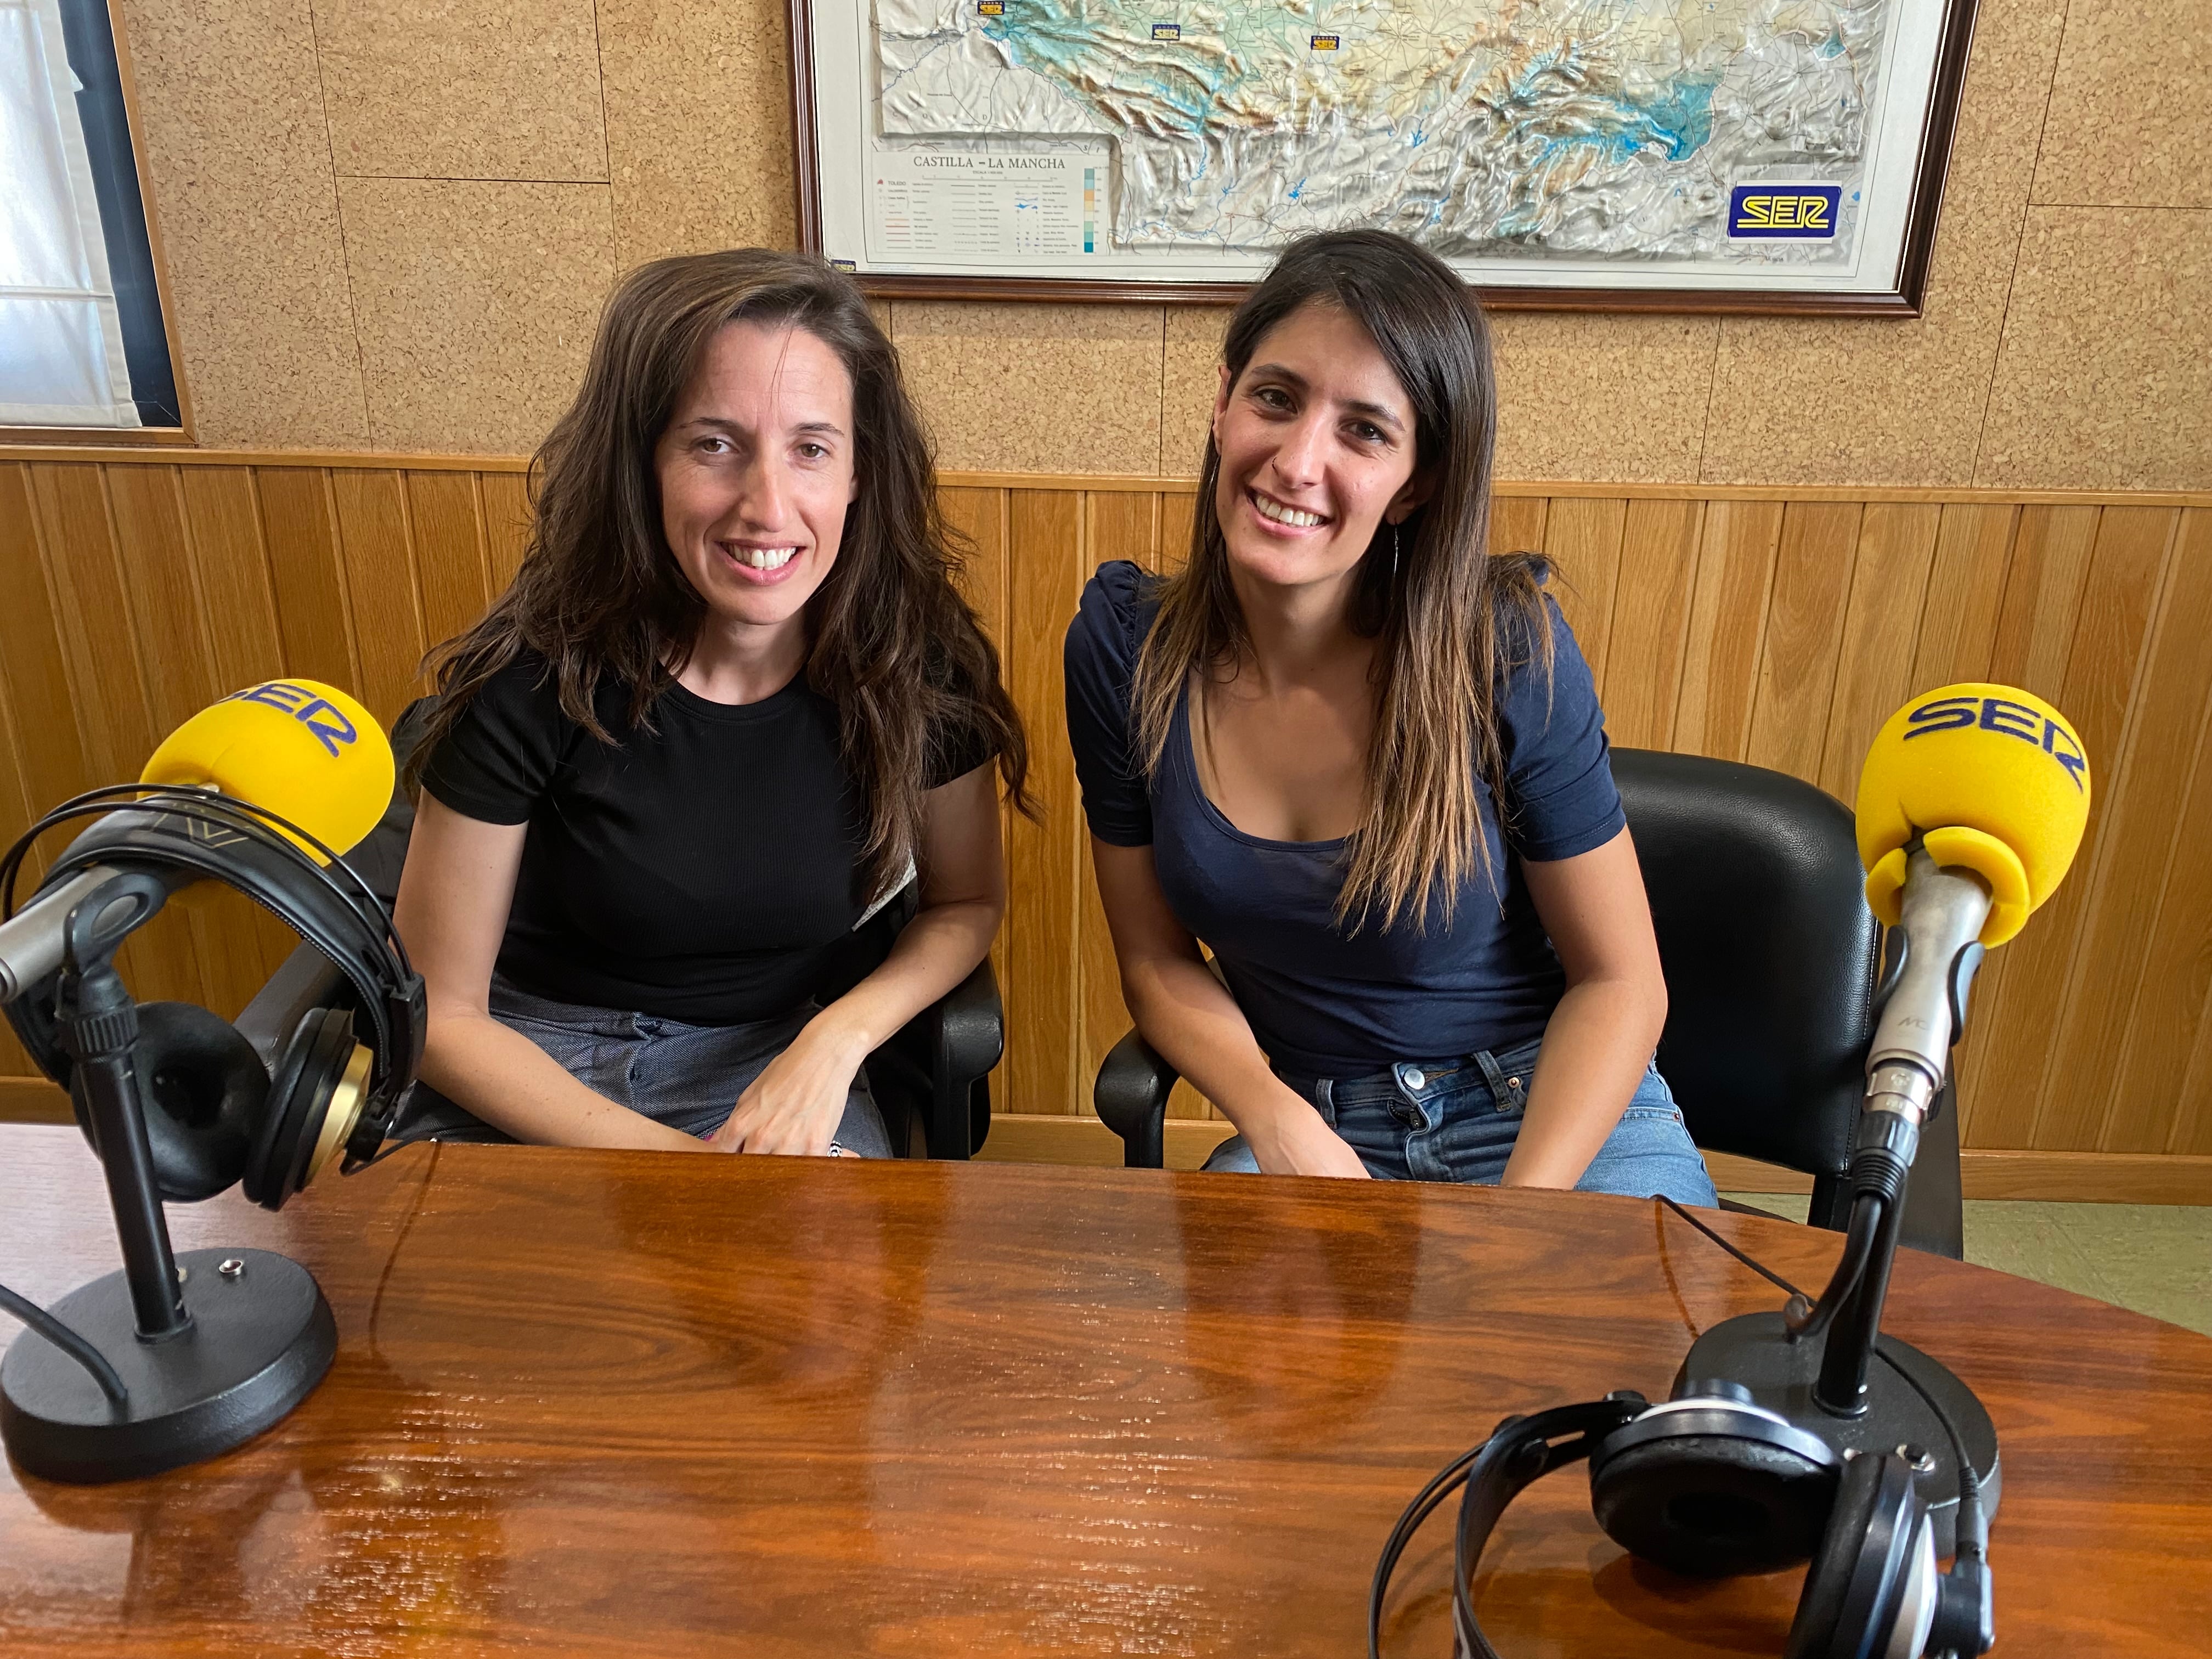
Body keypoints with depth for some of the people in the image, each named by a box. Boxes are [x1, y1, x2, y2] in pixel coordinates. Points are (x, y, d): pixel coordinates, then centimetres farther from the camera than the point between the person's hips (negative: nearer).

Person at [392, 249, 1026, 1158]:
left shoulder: (919, 658, -14)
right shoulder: (534, 680, -19)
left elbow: (968, 902, 3)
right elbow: (440, 1013, -10)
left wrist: (836, 1040, -15)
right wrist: (669, 1158, -19)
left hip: (769, 1057, 1)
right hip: (534, 1073, -1)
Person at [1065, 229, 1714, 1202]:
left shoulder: (1507, 655, -16)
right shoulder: (1122, 645, -8)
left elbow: (1618, 980, -8)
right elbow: (1157, 961, 0)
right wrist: (1282, 1128, -16)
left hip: (1558, 1119, 0)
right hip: (1307, 1126, 1)